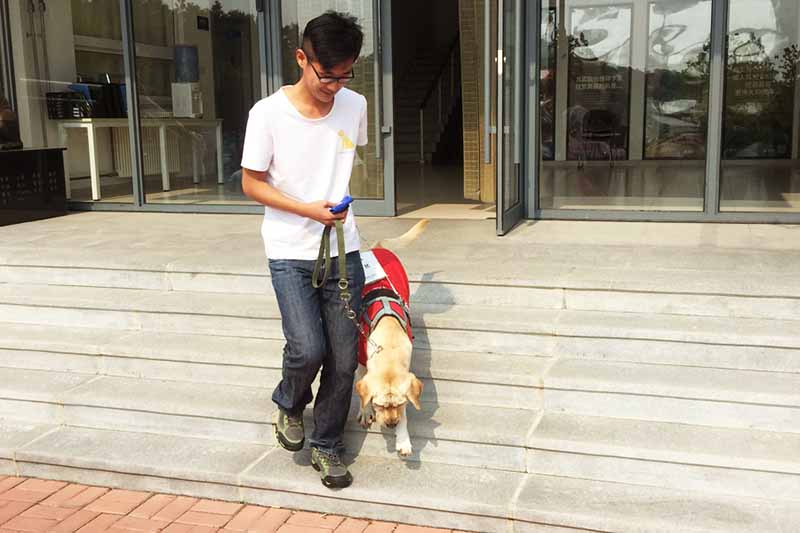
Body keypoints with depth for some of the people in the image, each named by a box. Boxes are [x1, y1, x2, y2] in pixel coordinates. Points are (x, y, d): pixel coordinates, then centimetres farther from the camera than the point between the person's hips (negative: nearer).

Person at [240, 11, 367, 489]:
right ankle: (290, 404, 19)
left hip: (343, 250, 3)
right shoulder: (268, 114, -12)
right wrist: (306, 209, -15)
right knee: (307, 349, -16)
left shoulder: (355, 106, -1)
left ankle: (327, 446, 24)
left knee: (344, 358, 3)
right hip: (290, 253, -3)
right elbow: (252, 184, -5)